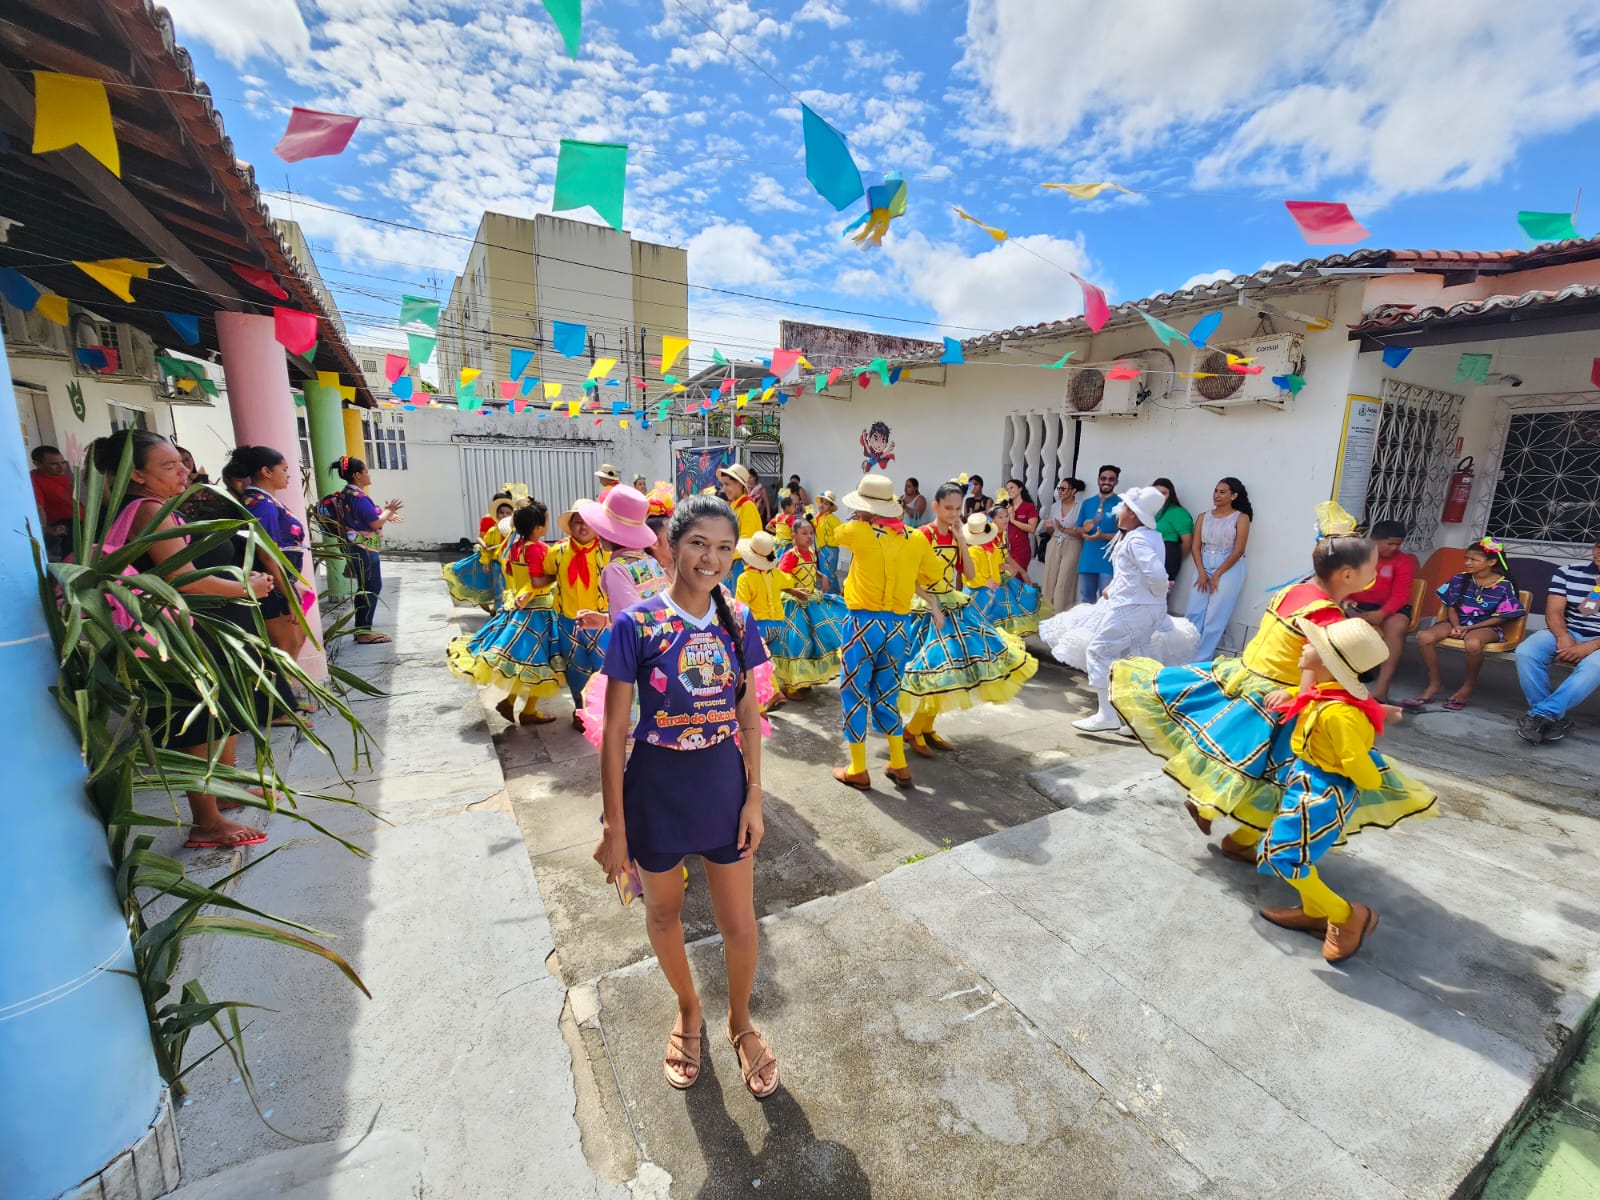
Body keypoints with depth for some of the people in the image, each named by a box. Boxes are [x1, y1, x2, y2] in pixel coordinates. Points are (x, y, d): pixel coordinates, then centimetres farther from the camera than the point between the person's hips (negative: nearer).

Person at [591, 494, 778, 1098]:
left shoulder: (738, 621, -5)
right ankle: (688, 1010, 52)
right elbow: (615, 730, -10)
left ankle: (740, 1020, 45)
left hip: (724, 786, 2)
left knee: (740, 925, 12)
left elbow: (749, 714, 1)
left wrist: (754, 798, -1)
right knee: (664, 913, 21)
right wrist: (614, 825, -8)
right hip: (657, 790, -1)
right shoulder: (636, 624, -16)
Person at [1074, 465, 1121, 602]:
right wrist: (1084, 529, -6)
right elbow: (1078, 530, 17)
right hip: (1087, 560, 5)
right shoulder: (1087, 503, 12)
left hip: (1109, 561, -4)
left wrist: (1103, 536, -21)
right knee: (1085, 602, 11)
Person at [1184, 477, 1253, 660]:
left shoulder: (1241, 518, -2)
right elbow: (1195, 547, 4)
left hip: (1229, 569, -3)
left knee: (1215, 617, -3)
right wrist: (1202, 573, -8)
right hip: (1204, 567, 4)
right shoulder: (1204, 517, 8)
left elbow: (1238, 551, -8)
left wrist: (1217, 575, -10)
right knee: (1194, 614, 0)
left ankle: (1201, 659, 4)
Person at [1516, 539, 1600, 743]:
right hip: (1567, 633, 2)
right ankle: (1552, 717, -20)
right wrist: (1563, 637, -21)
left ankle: (1541, 714, -31)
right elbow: (1554, 612, -2)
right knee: (1525, 652, -27)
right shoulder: (1569, 572, 4)